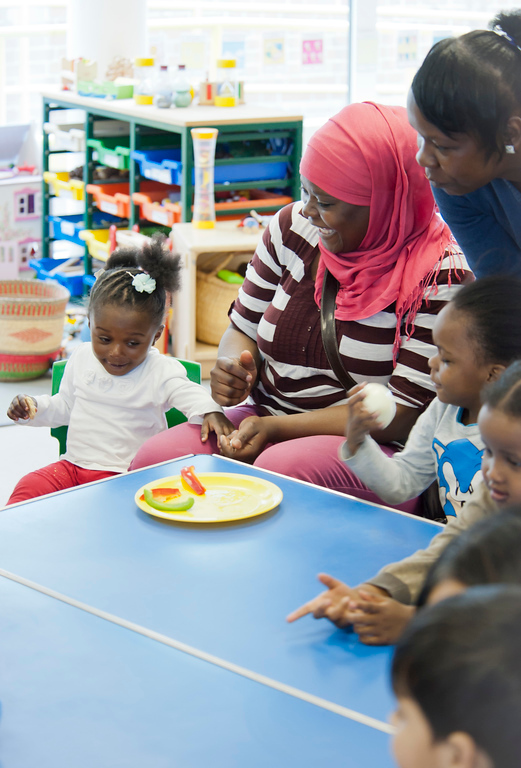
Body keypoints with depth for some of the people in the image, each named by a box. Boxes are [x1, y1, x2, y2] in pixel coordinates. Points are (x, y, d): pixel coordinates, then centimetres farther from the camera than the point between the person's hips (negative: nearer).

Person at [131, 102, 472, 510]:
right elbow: (244, 329, 15)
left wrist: (277, 427, -19)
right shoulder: (292, 227, 3)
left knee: (284, 470, -36)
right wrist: (231, 368, -11)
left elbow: (405, 413, -16)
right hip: (265, 419, 5)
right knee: (155, 459, -20)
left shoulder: (439, 274, -14)